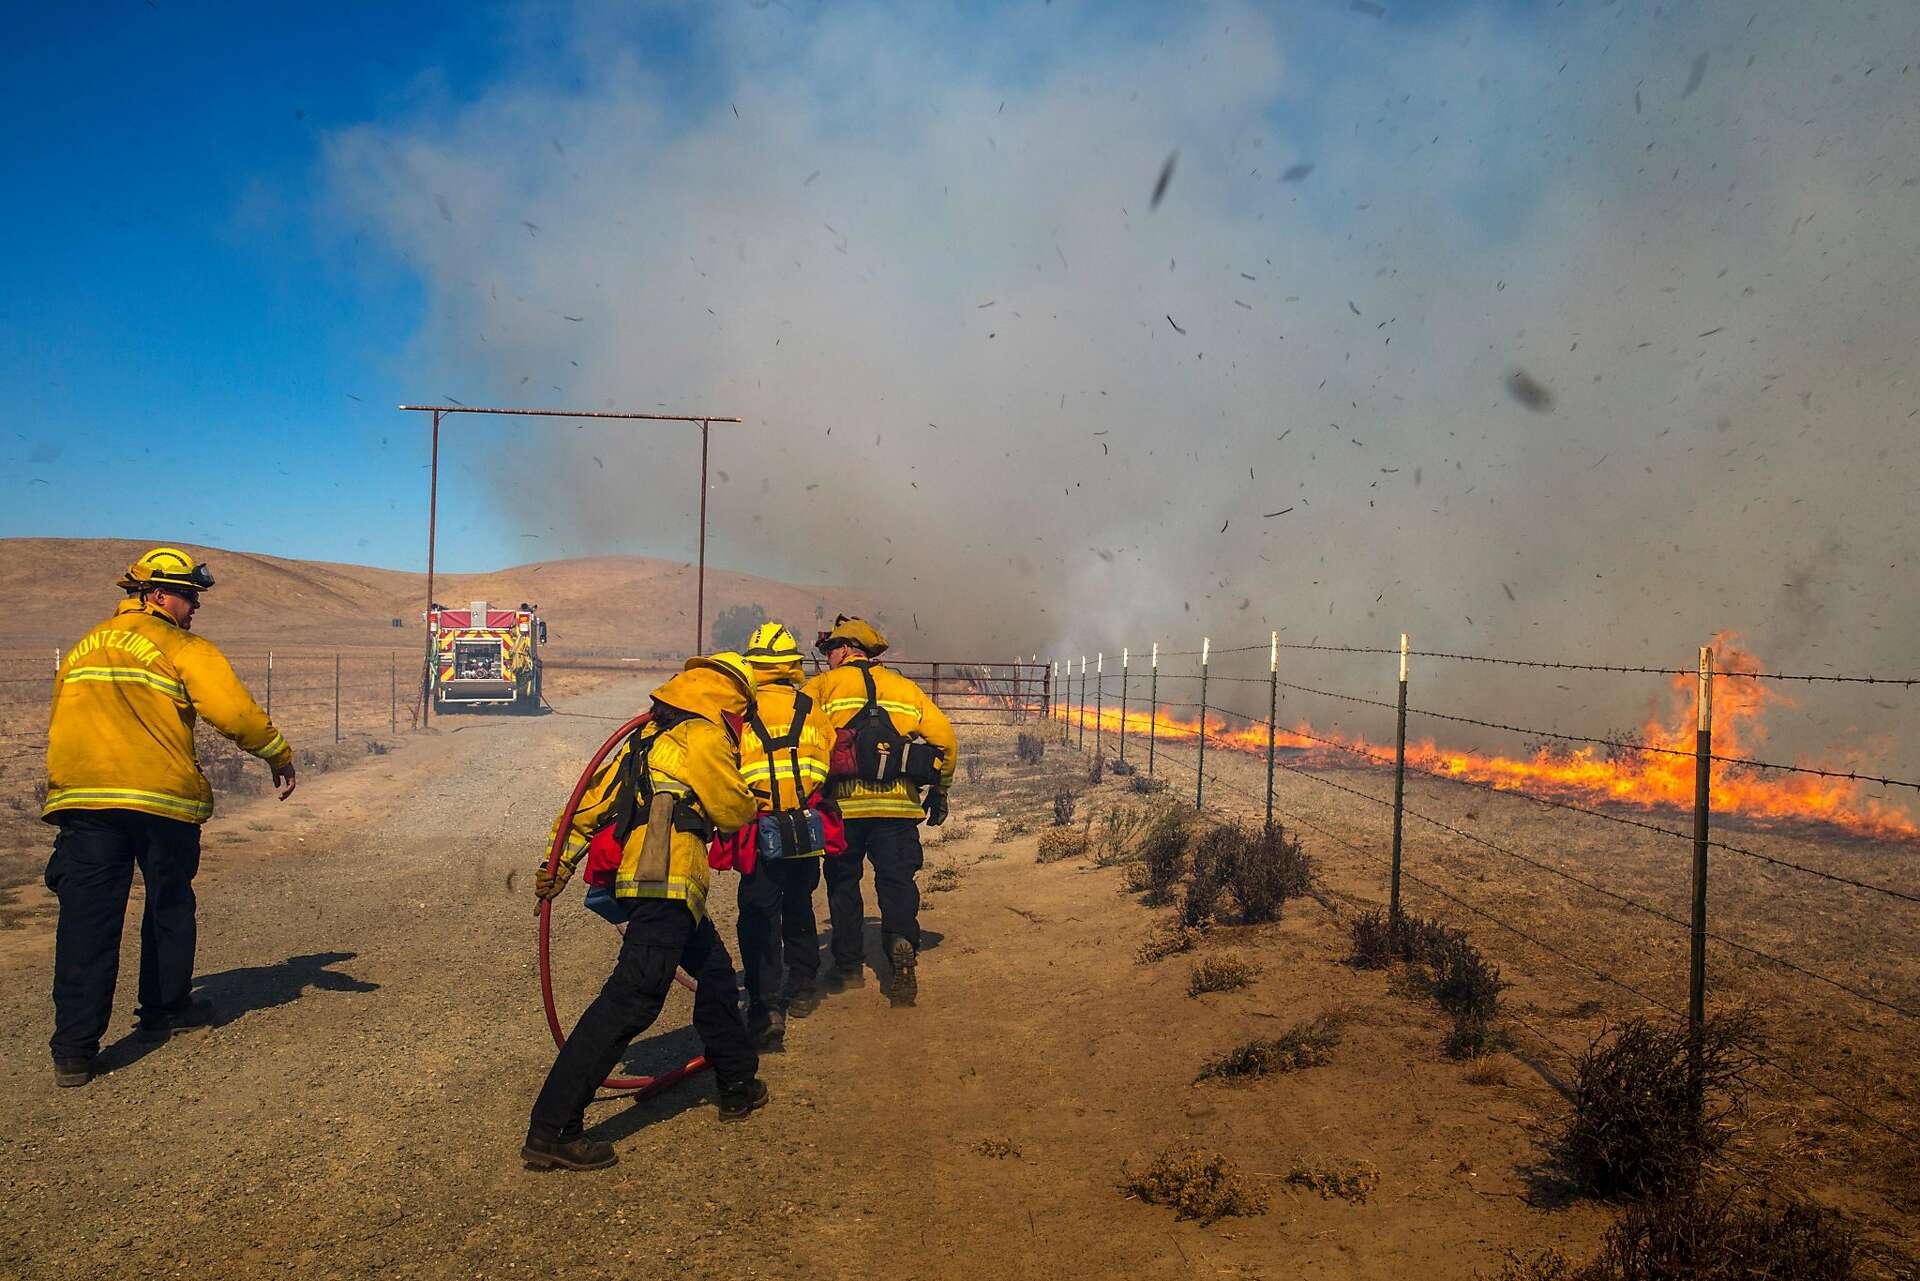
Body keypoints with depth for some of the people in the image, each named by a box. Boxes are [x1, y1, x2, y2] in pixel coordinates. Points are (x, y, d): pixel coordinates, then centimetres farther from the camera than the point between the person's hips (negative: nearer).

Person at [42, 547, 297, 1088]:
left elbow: (58, 728, 22)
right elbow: (234, 711, -12)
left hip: (81, 798, 4)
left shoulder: (81, 651, 20)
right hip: (162, 799, -4)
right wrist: (279, 757, 0)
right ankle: (164, 1010, 30)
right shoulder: (183, 648, -2)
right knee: (169, 908, 16)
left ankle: (75, 1050, -2)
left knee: (87, 919, 1)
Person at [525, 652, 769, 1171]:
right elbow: (735, 811, -1)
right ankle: (551, 1130, -14)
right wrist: (752, 806, 23)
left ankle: (738, 1087, 36)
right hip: (667, 884, -10)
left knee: (715, 971, 23)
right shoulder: (705, 737, -8)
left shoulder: (654, 733, 18)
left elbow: (597, 797, 16)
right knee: (631, 1000, -13)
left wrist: (562, 862, 19)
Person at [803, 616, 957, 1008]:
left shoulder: (823, 686, 6)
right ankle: (903, 946, -20)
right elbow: (944, 737, 8)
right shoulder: (905, 688, 15)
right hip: (898, 804, 1)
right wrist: (940, 790, 18)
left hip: (843, 803, -1)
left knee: (843, 883, 14)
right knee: (896, 882, 4)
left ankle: (848, 965, 18)